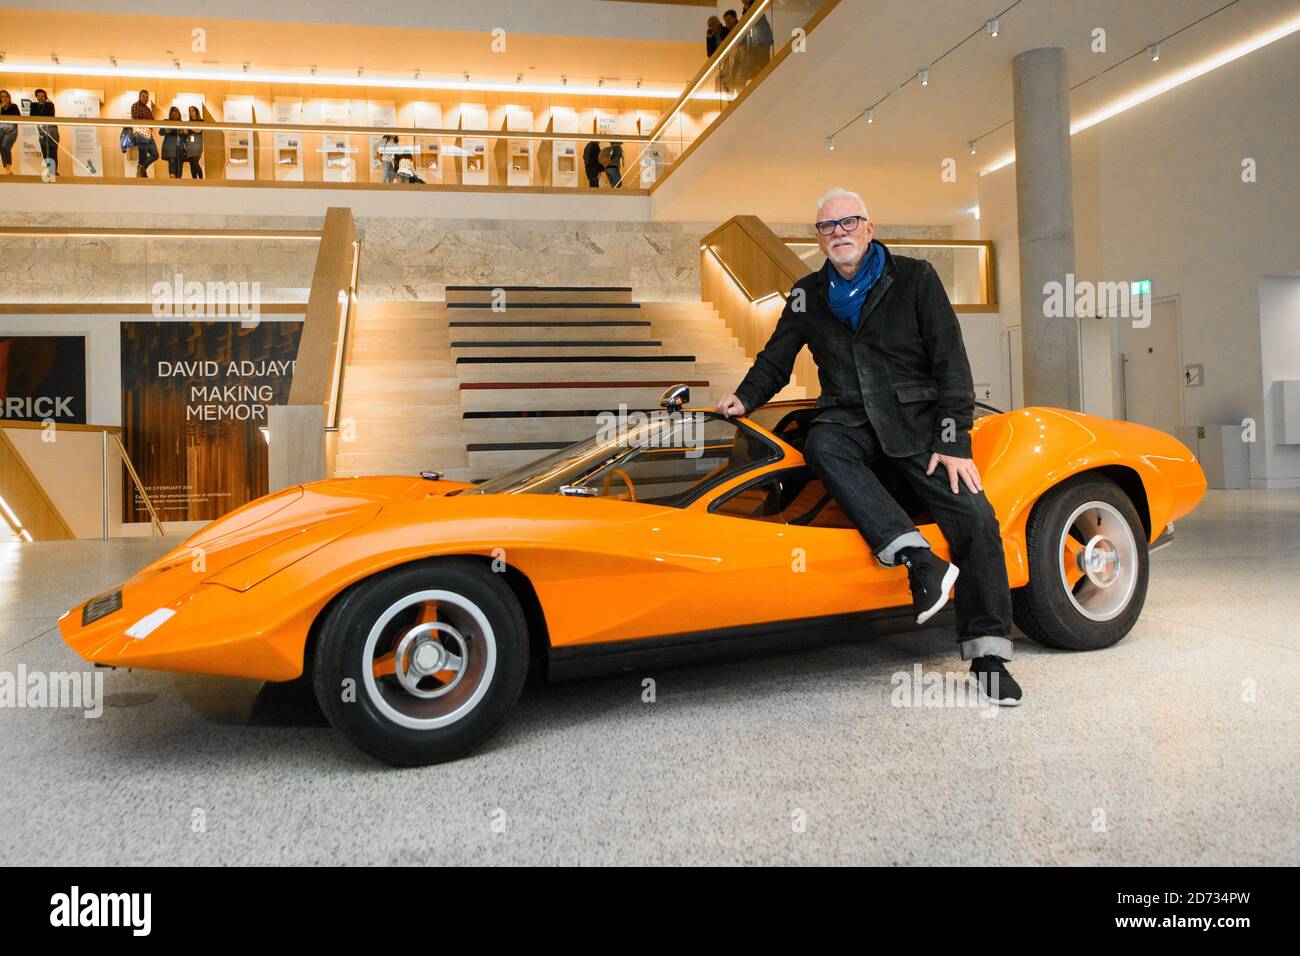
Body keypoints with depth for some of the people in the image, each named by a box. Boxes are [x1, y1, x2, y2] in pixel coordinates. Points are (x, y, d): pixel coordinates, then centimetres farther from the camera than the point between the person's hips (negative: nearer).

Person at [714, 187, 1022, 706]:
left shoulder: (915, 278, 2)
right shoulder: (808, 294, 12)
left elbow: (951, 362, -2)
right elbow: (776, 359, 22)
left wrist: (954, 441, -10)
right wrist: (746, 397, 2)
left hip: (916, 419, -1)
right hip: (850, 421, 2)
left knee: (976, 520, -19)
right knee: (820, 444, -36)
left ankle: (988, 655, -10)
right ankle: (919, 560, -41)